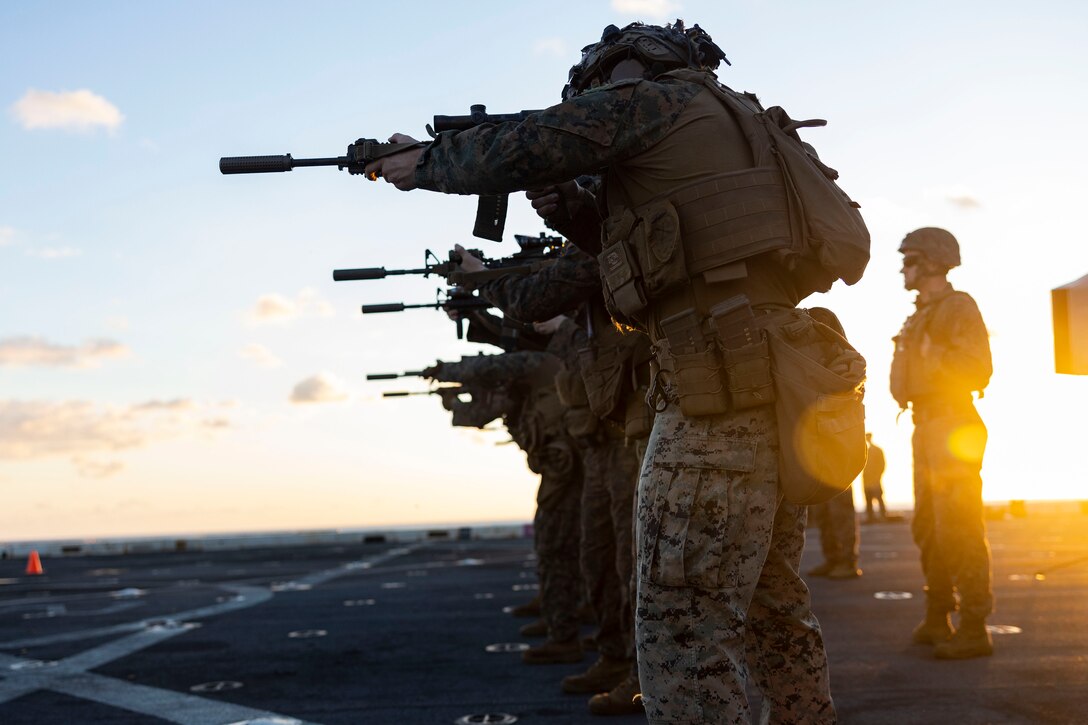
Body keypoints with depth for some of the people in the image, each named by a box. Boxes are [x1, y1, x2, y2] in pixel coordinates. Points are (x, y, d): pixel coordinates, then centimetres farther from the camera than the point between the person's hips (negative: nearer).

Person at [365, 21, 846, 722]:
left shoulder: (648, 97, 1)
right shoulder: (737, 119, 26)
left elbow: (514, 151, -4)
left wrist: (421, 164, 12)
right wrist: (584, 210, 21)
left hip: (722, 390, -9)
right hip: (782, 387, 9)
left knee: (683, 631, -7)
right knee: (775, 611, 17)